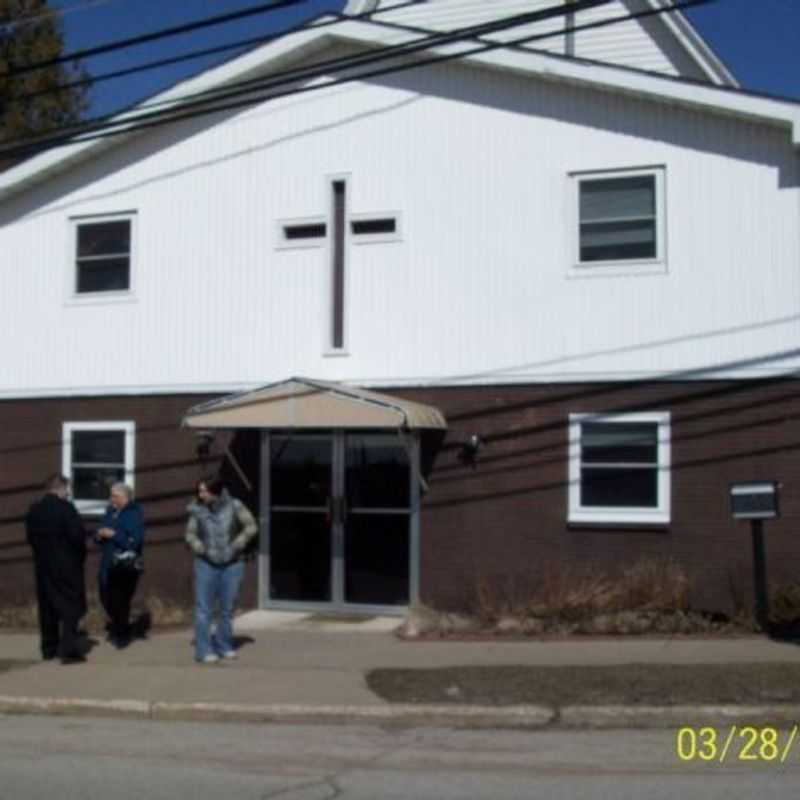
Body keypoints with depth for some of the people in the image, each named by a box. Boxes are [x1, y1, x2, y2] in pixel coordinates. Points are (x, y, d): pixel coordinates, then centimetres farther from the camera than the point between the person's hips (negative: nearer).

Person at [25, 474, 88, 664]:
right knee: (70, 607, -2)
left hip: (42, 564, 6)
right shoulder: (65, 507, -15)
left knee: (47, 608, 14)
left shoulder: (34, 510, 6)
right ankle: (69, 650, -7)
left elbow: (30, 536, 9)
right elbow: (78, 534, -17)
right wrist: (80, 556, -1)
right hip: (67, 565, -6)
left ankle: (49, 648, 21)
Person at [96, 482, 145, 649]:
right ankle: (116, 626, 36)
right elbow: (102, 536, 18)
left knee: (120, 601, -4)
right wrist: (100, 535, -5)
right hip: (109, 563, 7)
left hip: (126, 565, -7)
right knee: (106, 597, 11)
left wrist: (113, 534, -20)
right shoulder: (110, 512, 10)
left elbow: (134, 541, -19)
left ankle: (122, 635, 13)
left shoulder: (134, 514, -10)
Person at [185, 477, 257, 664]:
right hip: (206, 564, 0)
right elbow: (190, 535, 5)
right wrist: (202, 549, -11)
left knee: (228, 608, 9)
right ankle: (204, 650, -1)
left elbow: (251, 527, -2)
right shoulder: (198, 510, -5)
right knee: (203, 608, -5)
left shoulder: (234, 506, -9)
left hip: (232, 564, 0)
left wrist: (236, 546, -11)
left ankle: (223, 646, 23)